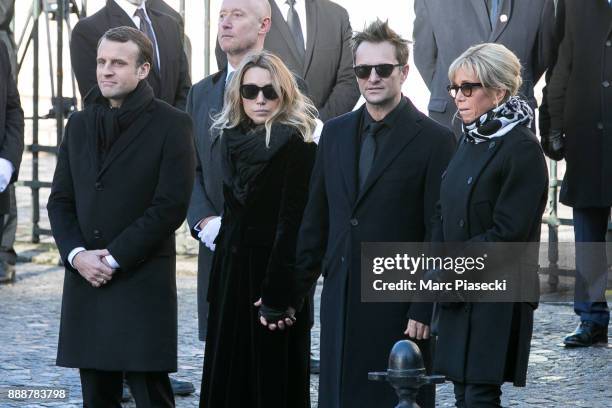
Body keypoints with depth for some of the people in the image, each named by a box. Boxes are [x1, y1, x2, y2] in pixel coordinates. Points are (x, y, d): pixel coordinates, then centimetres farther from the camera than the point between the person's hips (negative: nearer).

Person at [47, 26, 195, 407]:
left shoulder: (171, 125, -3)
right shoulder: (80, 123, 15)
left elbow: (170, 205, -10)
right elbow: (60, 200, 13)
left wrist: (115, 259, -12)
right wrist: (77, 254, -5)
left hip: (144, 281, -5)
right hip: (85, 278, 5)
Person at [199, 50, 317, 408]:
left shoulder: (296, 145, -11)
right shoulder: (233, 139, 10)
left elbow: (292, 224, -16)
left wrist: (277, 293, -20)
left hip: (272, 275, -7)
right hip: (233, 274, 7)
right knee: (227, 377, 10)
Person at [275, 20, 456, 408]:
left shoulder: (434, 140, -5)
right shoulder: (335, 133, 12)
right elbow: (316, 222, 15)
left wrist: (425, 310, -12)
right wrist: (294, 293, 12)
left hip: (399, 307, -5)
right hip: (341, 301, 5)